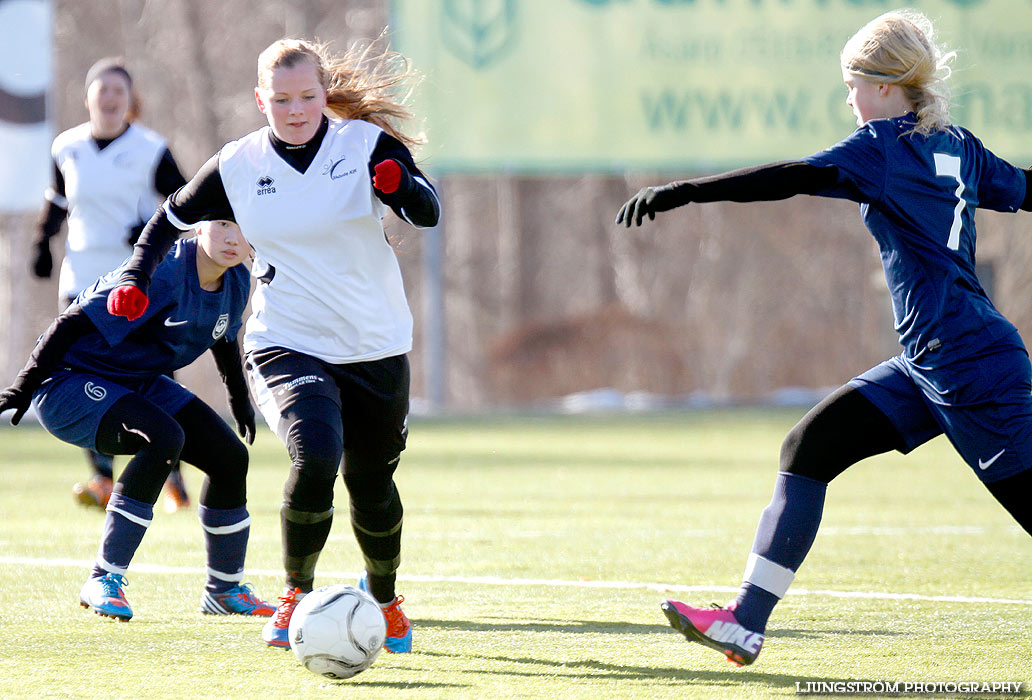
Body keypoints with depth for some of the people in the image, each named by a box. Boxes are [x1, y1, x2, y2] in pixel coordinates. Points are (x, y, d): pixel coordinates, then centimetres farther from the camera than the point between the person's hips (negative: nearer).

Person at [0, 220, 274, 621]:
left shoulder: (237, 283, -4)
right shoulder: (162, 274, -29)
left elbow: (224, 336, 20)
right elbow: (75, 323, -27)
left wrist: (240, 399, 26)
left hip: (137, 384, 9)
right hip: (70, 380, -9)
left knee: (230, 456, -1)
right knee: (164, 438, -32)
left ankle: (224, 590, 17)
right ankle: (104, 580, -25)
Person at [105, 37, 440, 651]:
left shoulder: (367, 143, -6)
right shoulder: (238, 166, -1)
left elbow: (428, 213, -19)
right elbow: (172, 218, 14)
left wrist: (397, 183, -40)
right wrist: (135, 279, 0)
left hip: (376, 347, 1)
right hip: (286, 345, -1)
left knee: (371, 486, 11)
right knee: (316, 456, -27)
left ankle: (384, 599, 41)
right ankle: (297, 594, -5)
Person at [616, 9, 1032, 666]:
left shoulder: (883, 145, -11)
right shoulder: (957, 145, 12)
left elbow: (794, 179, -23)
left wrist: (682, 192, -28)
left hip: (972, 367, -9)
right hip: (929, 367, 9)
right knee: (810, 448, 5)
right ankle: (747, 622, 3)